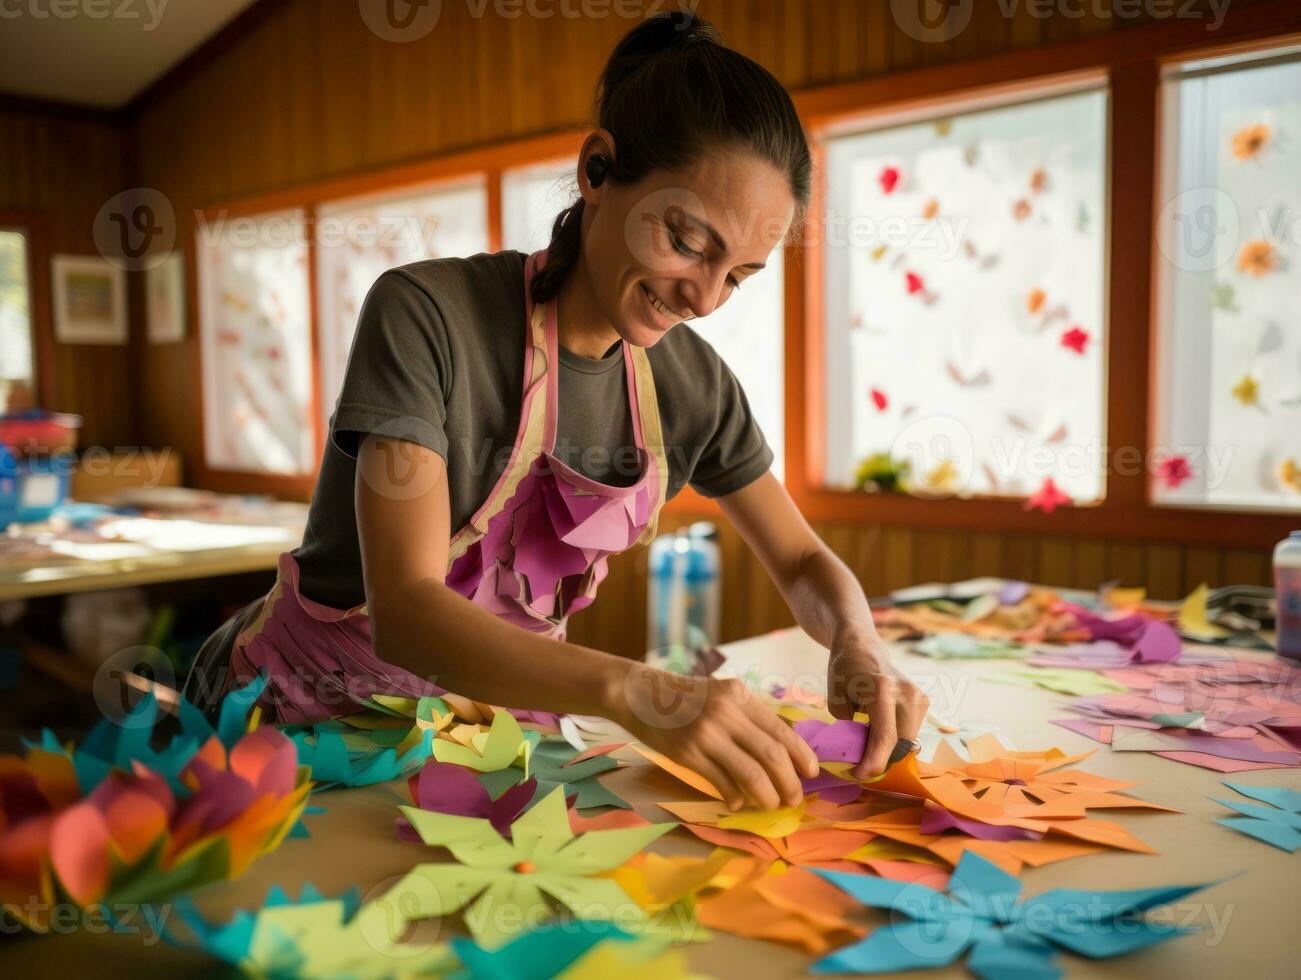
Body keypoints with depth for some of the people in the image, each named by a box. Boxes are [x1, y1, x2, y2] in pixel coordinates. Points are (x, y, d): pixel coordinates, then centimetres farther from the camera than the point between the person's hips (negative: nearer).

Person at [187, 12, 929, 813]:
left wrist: (856, 641, -20)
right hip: (304, 713, -3)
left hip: (499, 705, 3)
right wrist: (631, 690, -45)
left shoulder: (693, 382, -7)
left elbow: (802, 561, 3)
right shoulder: (427, 315, -23)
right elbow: (405, 611, -30)